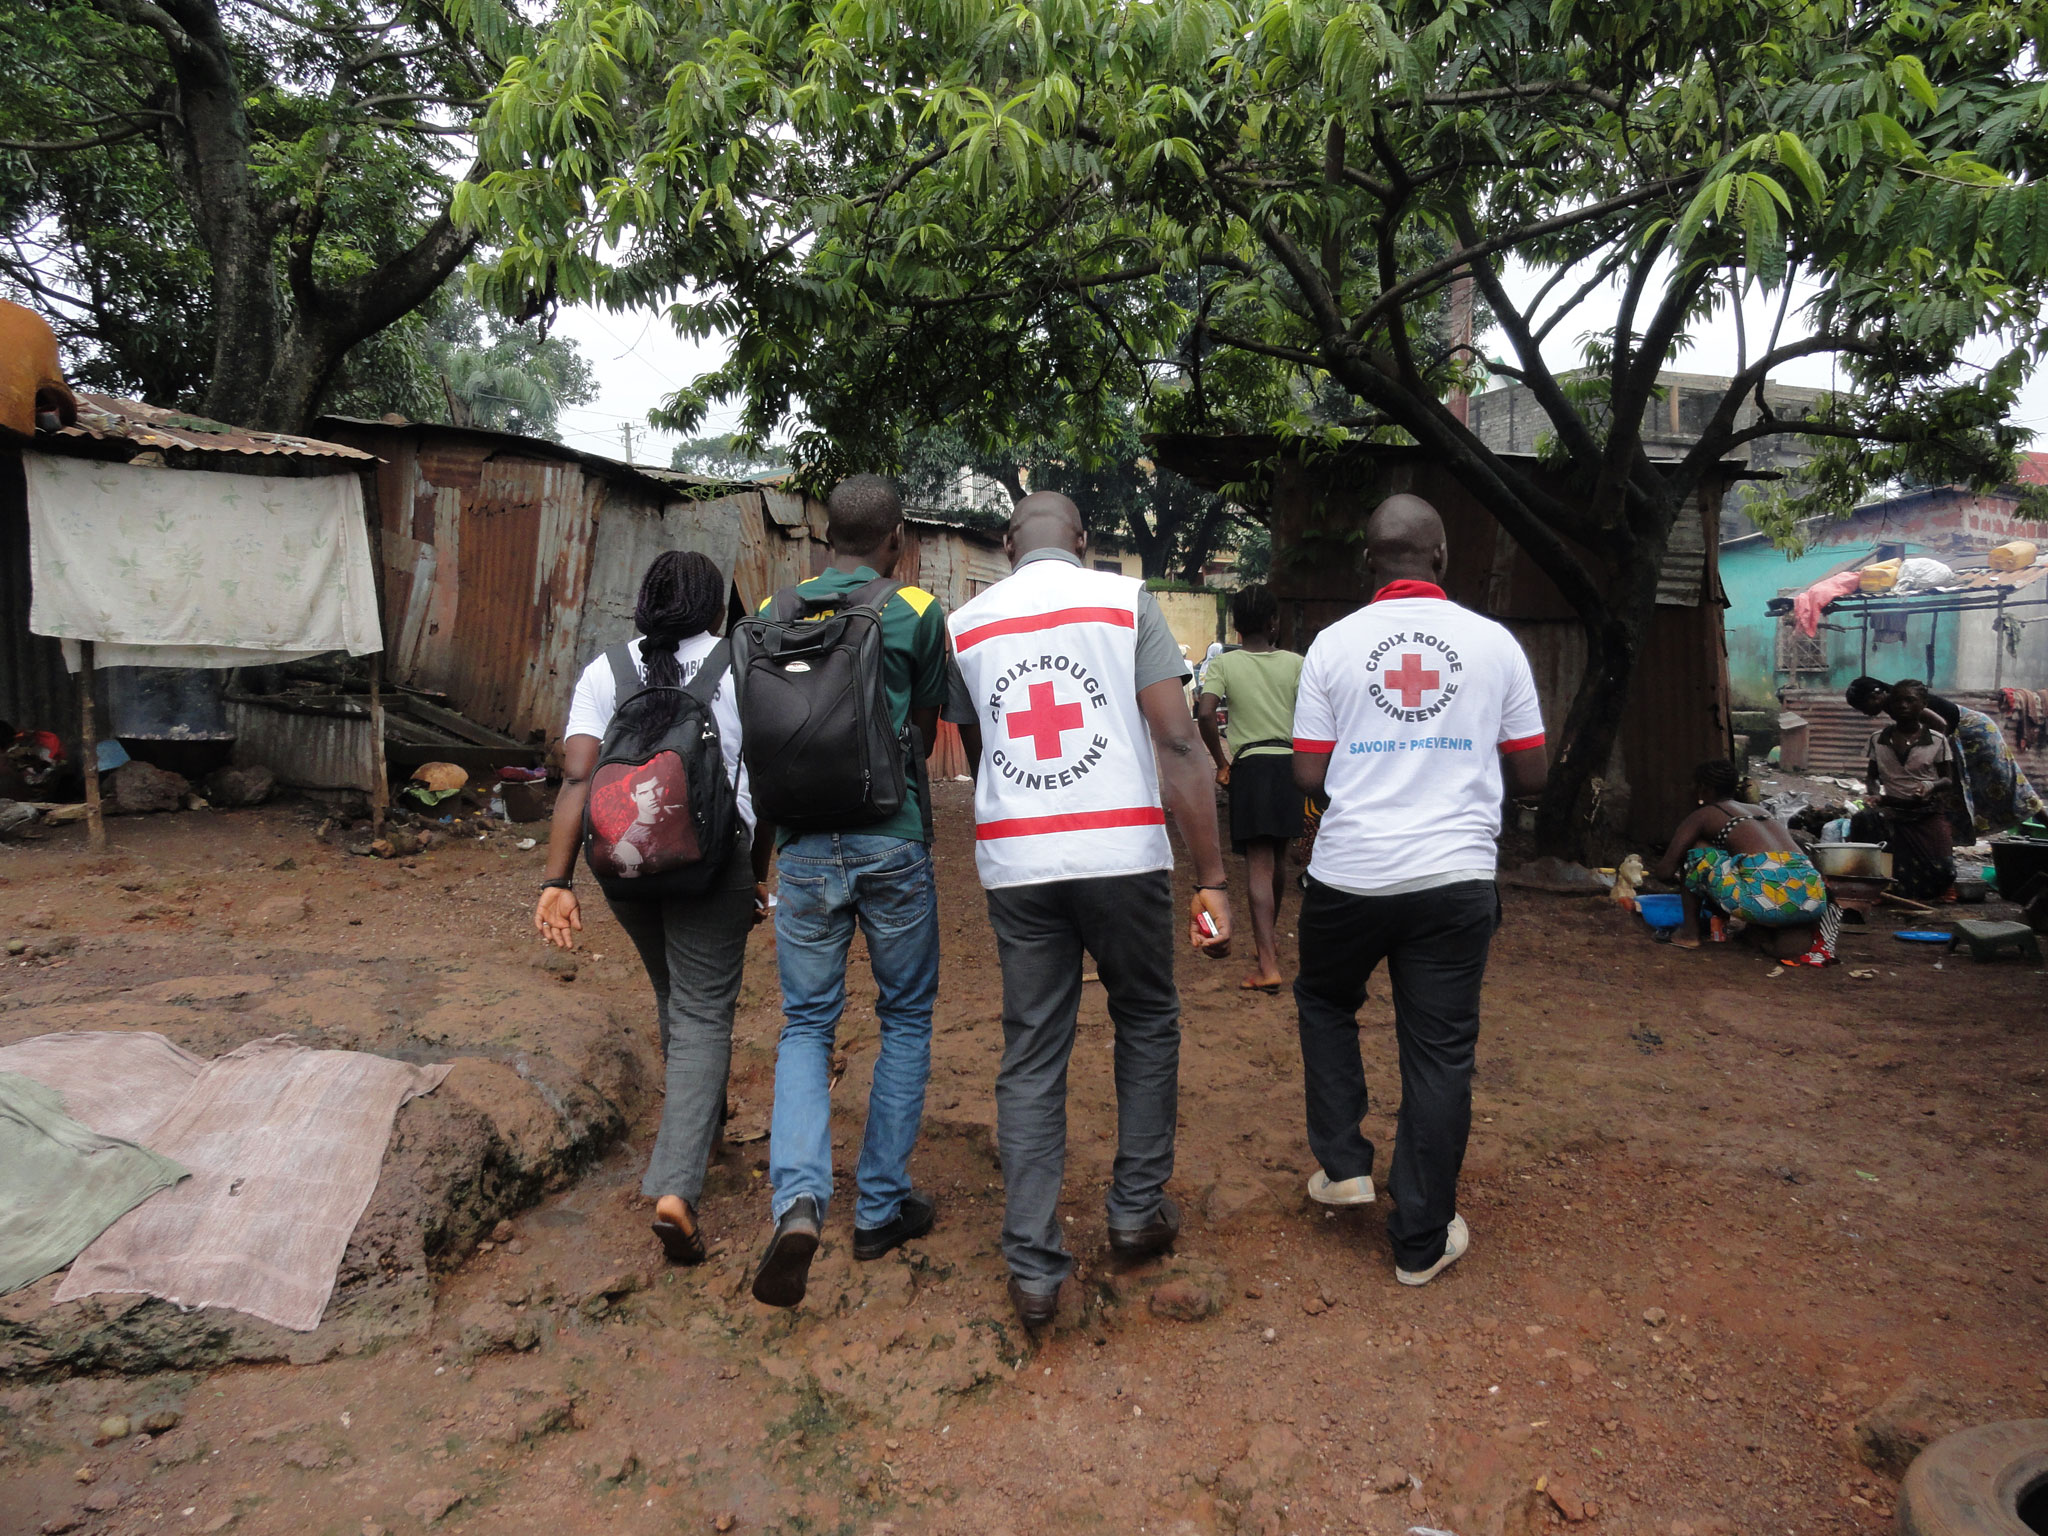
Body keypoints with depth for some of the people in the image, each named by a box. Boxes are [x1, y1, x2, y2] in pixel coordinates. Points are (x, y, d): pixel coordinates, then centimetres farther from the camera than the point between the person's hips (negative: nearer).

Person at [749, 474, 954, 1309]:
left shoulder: (773, 613, 6)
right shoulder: (919, 614, -2)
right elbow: (925, 732, 6)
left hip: (805, 843, 2)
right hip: (892, 840, -2)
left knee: (806, 1023, 12)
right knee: (905, 1018, 14)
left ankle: (798, 1200, -9)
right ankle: (880, 1208, 19)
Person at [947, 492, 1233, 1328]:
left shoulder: (966, 624, 10)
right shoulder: (1125, 599, 1)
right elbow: (1178, 744, -7)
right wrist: (1212, 879, -6)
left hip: (1013, 864, 2)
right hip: (1123, 853, -2)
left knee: (1031, 1057, 8)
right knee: (1147, 1023, 20)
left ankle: (1033, 1266, 9)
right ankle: (1139, 1210, 26)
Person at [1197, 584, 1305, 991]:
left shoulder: (1223, 664, -1)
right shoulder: (1295, 663, 4)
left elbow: (1205, 713, -16)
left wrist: (1219, 761, -3)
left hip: (1251, 764, -3)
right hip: (1290, 762, 3)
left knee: (1259, 866, -6)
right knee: (1278, 858, 21)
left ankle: (1268, 964, -15)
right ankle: (1269, 934, 42)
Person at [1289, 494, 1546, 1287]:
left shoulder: (1334, 643, -1)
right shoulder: (1495, 643, 2)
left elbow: (1308, 776, -2)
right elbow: (1531, 775, 6)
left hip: (1349, 876, 0)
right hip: (1456, 878, 1)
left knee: (1324, 1000, 26)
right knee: (1439, 1053, 8)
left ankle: (1343, 1164, 24)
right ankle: (1422, 1240, 18)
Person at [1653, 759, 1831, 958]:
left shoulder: (1705, 815, 15)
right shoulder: (1762, 810, 33)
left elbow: (1665, 870, 11)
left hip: (1762, 894, -5)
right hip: (1812, 898, 5)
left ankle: (1690, 931, 18)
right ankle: (1791, 934, 12)